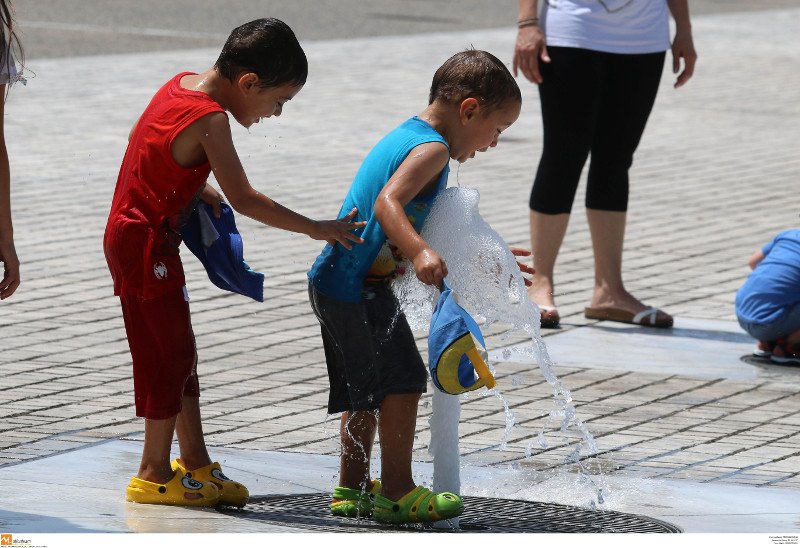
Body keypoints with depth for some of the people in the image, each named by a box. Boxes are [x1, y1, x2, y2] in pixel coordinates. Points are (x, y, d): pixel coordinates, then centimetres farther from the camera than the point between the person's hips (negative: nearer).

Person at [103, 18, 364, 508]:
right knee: (168, 353, -1)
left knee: (180, 353, 14)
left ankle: (196, 462, 22)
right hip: (146, 246, -9)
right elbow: (243, 199, -24)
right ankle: (155, 472, 7)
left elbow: (149, 146, 18)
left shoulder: (182, 83, 4)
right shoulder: (211, 119, -23)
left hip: (132, 234, 9)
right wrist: (315, 229, -18)